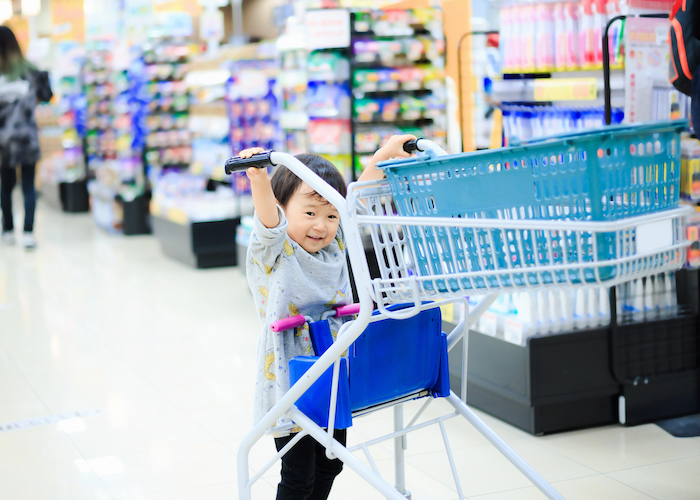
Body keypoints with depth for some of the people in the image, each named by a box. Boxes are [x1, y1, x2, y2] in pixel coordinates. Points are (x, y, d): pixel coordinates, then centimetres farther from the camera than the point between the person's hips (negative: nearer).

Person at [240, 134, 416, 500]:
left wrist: (385, 153, 6)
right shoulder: (273, 252, -13)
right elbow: (267, 216, -32)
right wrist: (258, 177, -51)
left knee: (330, 464, 19)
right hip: (290, 381, -7)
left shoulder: (334, 245, 5)